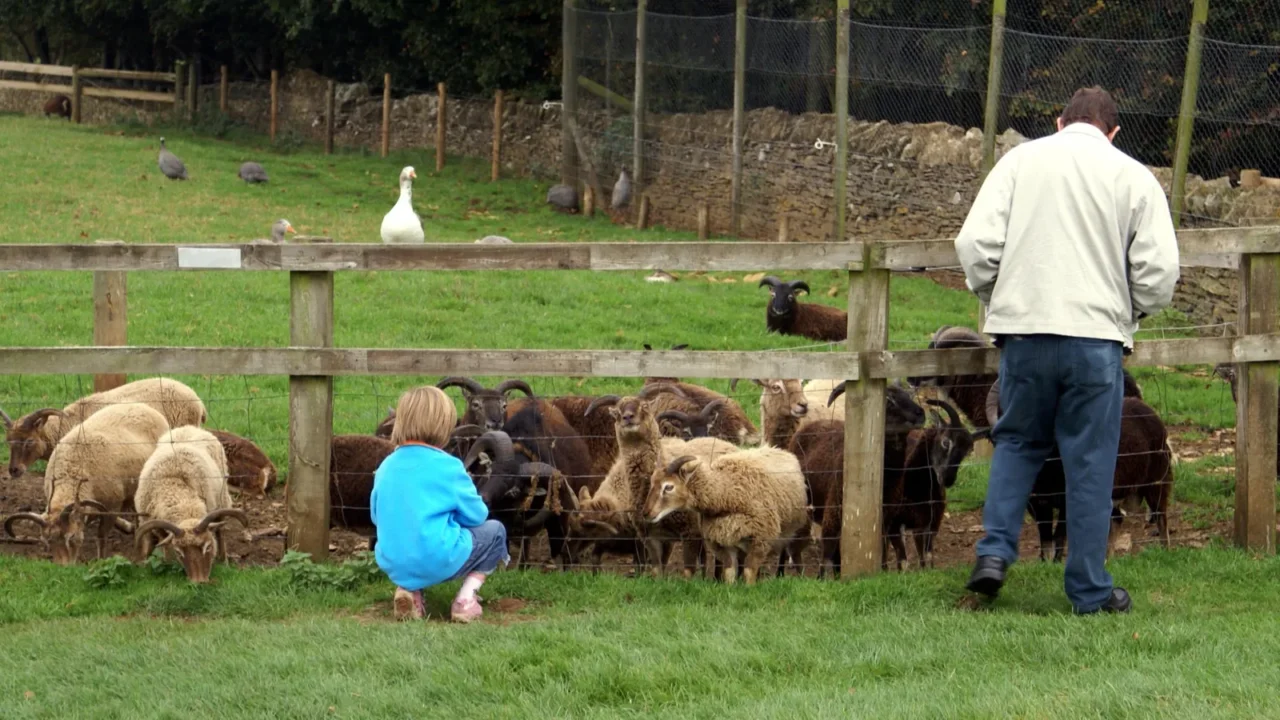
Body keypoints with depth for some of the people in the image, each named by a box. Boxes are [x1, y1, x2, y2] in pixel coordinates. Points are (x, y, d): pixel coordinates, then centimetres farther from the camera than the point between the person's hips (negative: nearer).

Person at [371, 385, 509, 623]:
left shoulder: (386, 467, 5)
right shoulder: (448, 467, -10)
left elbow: (377, 516, 17)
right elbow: (476, 515, 0)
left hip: (392, 565, 5)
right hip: (439, 563, -5)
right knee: (495, 531, 18)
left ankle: (408, 589, 11)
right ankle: (466, 599, 1)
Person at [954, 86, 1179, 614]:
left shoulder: (1020, 160, 6)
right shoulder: (1133, 177, 3)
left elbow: (975, 243, -2)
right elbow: (1158, 270, -3)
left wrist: (994, 296, 15)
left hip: (1024, 332, 1)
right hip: (1098, 337, -1)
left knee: (1018, 442, 20)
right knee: (1090, 462, 6)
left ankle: (995, 551, 6)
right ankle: (1089, 590, 10)